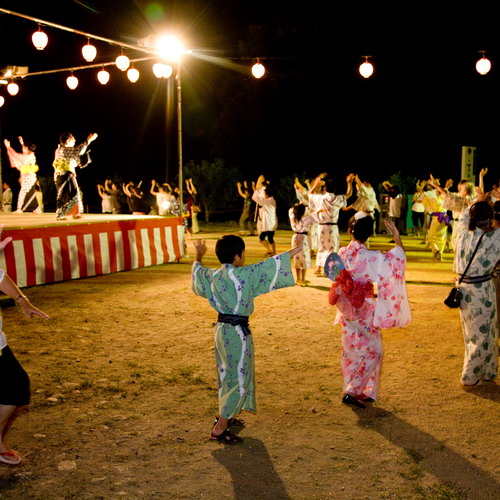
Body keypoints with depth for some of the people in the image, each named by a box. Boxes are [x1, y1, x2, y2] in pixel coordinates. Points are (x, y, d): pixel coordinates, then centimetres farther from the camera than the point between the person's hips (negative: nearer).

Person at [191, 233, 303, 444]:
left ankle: (224, 416, 41)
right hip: (237, 332, -8)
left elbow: (197, 272, 23)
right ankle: (219, 430, 2)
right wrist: (296, 250, -10)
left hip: (222, 329, 8)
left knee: (227, 374, 25)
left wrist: (199, 255, 44)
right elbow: (269, 266, -17)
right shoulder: (243, 275, -20)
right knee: (239, 380, 1)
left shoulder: (212, 276, 2)